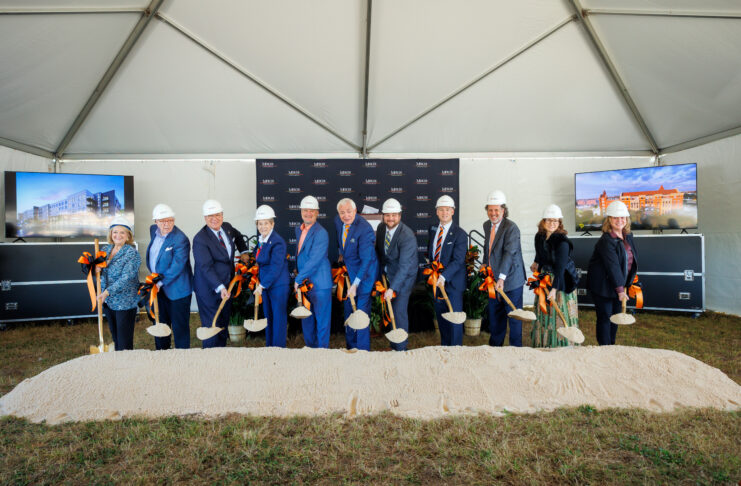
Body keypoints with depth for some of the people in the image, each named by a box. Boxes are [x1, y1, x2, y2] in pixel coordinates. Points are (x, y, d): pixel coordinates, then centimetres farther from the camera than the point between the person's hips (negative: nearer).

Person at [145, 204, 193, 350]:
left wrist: (160, 282, -24)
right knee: (160, 323, 21)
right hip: (159, 288, 8)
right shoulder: (153, 230, 3)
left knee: (179, 326, 3)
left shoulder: (180, 239, -22)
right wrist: (155, 281, 17)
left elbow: (176, 267, -25)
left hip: (177, 290, -8)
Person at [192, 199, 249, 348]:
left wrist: (243, 252, 15)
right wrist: (220, 287, -35)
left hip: (227, 285, 7)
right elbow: (206, 267, -26)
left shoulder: (227, 227, 1)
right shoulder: (200, 239, -20)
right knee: (211, 324, 0)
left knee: (224, 321, 17)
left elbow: (238, 236, 27)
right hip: (209, 288, -7)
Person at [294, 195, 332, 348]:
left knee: (321, 320, 2)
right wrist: (298, 271, 14)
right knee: (306, 319, 16)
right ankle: (310, 348, 30)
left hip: (319, 283, -8)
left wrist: (298, 279, -18)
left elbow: (314, 260, -21)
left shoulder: (321, 233, -15)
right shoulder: (298, 230, 12)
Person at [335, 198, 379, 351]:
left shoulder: (365, 229, -26)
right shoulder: (338, 221, -4)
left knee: (361, 311, -3)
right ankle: (350, 347, 31)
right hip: (348, 271, 7)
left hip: (363, 274, -7)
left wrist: (355, 284, -32)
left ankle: (362, 350, 11)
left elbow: (366, 260, -28)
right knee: (348, 309, 16)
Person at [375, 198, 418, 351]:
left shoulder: (407, 236, -27)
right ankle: (393, 345, 33)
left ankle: (401, 349, 12)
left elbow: (404, 266, -32)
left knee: (399, 311, -7)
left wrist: (392, 288, -37)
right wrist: (382, 271, 6)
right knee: (390, 309, 15)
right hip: (387, 273, 7)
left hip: (404, 275, -6)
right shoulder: (381, 228, -5)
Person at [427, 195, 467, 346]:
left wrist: (443, 277, -30)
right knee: (440, 316, 15)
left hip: (453, 282, -6)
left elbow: (458, 260, -20)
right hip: (436, 280, 6)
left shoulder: (460, 234, -13)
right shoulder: (433, 230, 8)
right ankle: (444, 346, 30)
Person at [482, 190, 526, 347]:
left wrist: (502, 277, -35)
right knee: (494, 314, 18)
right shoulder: (486, 225, 7)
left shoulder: (511, 228, -18)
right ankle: (495, 344, 33)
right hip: (493, 278, 7)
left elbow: (509, 253, -27)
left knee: (513, 315, 5)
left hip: (510, 279, -7)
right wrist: (485, 264, 10)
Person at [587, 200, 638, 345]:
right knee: (604, 317, -1)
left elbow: (631, 261, 16)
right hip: (603, 286, -8)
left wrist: (626, 285, 13)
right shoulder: (606, 241, -20)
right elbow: (613, 266, -24)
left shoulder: (628, 237, 6)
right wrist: (620, 289, -24)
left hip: (619, 284, 8)